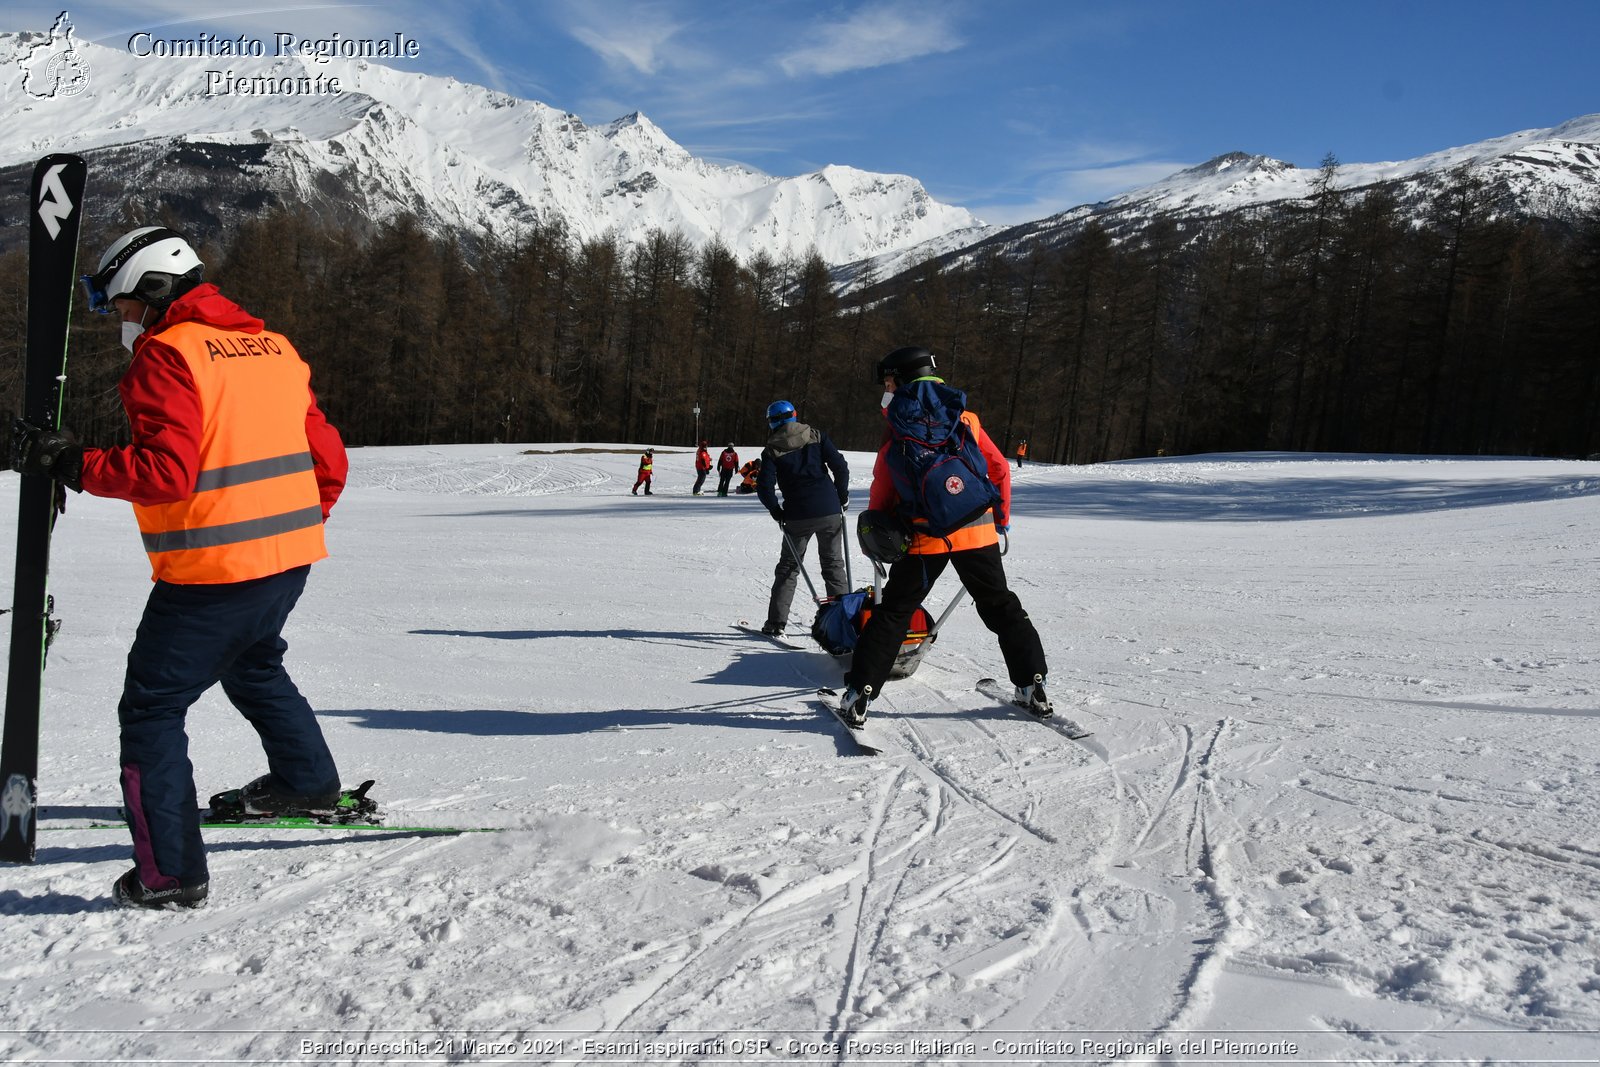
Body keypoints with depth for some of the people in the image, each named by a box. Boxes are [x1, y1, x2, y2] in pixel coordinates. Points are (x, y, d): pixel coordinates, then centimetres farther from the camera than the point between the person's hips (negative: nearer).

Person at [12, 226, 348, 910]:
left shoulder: (167, 354, -10)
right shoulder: (272, 346, 12)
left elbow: (166, 469, -22)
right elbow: (328, 459, 13)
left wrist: (75, 465, -11)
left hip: (212, 571, -8)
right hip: (291, 557, 8)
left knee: (151, 709, 4)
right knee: (253, 665, 33)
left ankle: (170, 872, 4)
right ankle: (308, 781, 44)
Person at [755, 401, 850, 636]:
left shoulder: (772, 450, 2)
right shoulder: (816, 436, 5)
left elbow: (764, 487, -7)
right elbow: (840, 467, -2)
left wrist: (777, 512, 7)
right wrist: (842, 497, 10)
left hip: (797, 516, -1)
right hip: (830, 512, 1)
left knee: (788, 567, 11)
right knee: (833, 564, 13)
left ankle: (776, 622, 5)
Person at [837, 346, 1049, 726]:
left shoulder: (899, 431, -1)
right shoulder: (966, 418, 8)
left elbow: (883, 489, 1)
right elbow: (1000, 470, 12)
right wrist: (1001, 520, 23)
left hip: (925, 536, -2)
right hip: (977, 532, 3)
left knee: (893, 612, 5)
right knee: (1001, 606, 17)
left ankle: (858, 694, 1)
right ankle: (1033, 687, 17)